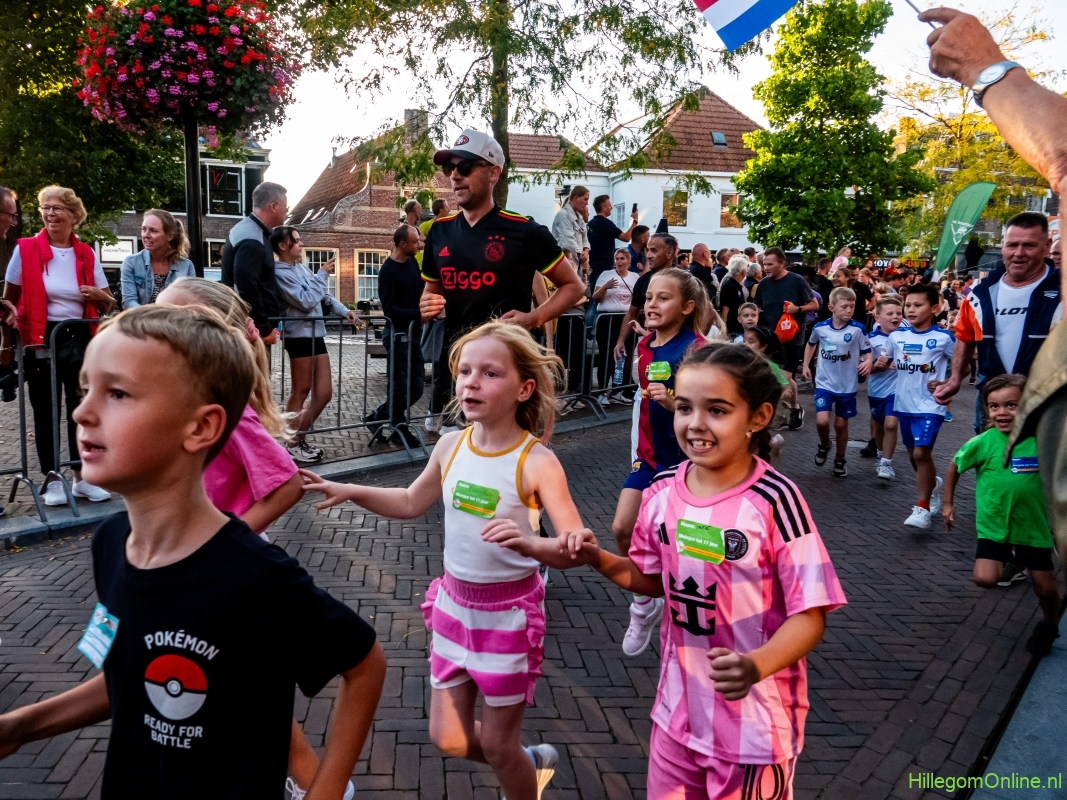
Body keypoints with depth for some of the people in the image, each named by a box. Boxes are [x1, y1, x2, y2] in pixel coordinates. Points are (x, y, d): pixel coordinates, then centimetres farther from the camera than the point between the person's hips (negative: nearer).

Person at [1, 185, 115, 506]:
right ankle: (52, 480, 12)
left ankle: (82, 477, 16)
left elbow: (108, 306, 11)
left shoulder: (87, 254, 5)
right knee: (45, 411, 4)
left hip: (80, 339, 2)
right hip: (40, 340, -2)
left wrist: (99, 295, -12)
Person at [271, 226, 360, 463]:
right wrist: (323, 274, -11)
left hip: (315, 334, 9)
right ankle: (292, 444, 12)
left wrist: (343, 311, 3)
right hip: (299, 335, -8)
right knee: (301, 392, 0)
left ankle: (298, 439, 20)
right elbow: (306, 301, -18)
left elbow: (323, 295, 18)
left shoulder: (300, 267, 14)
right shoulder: (280, 272, -12)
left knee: (324, 393, 9)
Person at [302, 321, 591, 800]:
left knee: (497, 744, 9)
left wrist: (530, 544, -43)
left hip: (509, 610, -5)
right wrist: (349, 492, 1)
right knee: (448, 739, 17)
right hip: (453, 601, 6)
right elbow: (412, 503, 12)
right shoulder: (451, 446, -5)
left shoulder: (536, 462, -21)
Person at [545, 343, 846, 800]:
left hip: (754, 719, -5)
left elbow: (809, 614, -19)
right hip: (678, 707, 5)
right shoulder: (663, 492, -6)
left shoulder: (774, 501, -22)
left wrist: (756, 666, -35)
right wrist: (600, 560, -7)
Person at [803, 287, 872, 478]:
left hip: (848, 386, -1)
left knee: (841, 424, 10)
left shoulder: (858, 329, -13)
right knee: (822, 421, -14)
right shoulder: (820, 327, -6)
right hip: (824, 383, 1)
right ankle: (824, 445, 19)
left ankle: (840, 460, 30)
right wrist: (806, 365, 13)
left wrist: (867, 362, -29)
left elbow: (867, 352, -7)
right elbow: (811, 344, 15)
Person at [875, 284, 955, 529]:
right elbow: (885, 362, 14)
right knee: (914, 455, 17)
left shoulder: (943, 337, -9)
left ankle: (922, 508, -7)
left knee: (921, 453, -16)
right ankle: (933, 485, 45)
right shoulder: (896, 336, 2)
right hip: (904, 404, 5)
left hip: (929, 405, -5)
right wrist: (880, 364, -9)